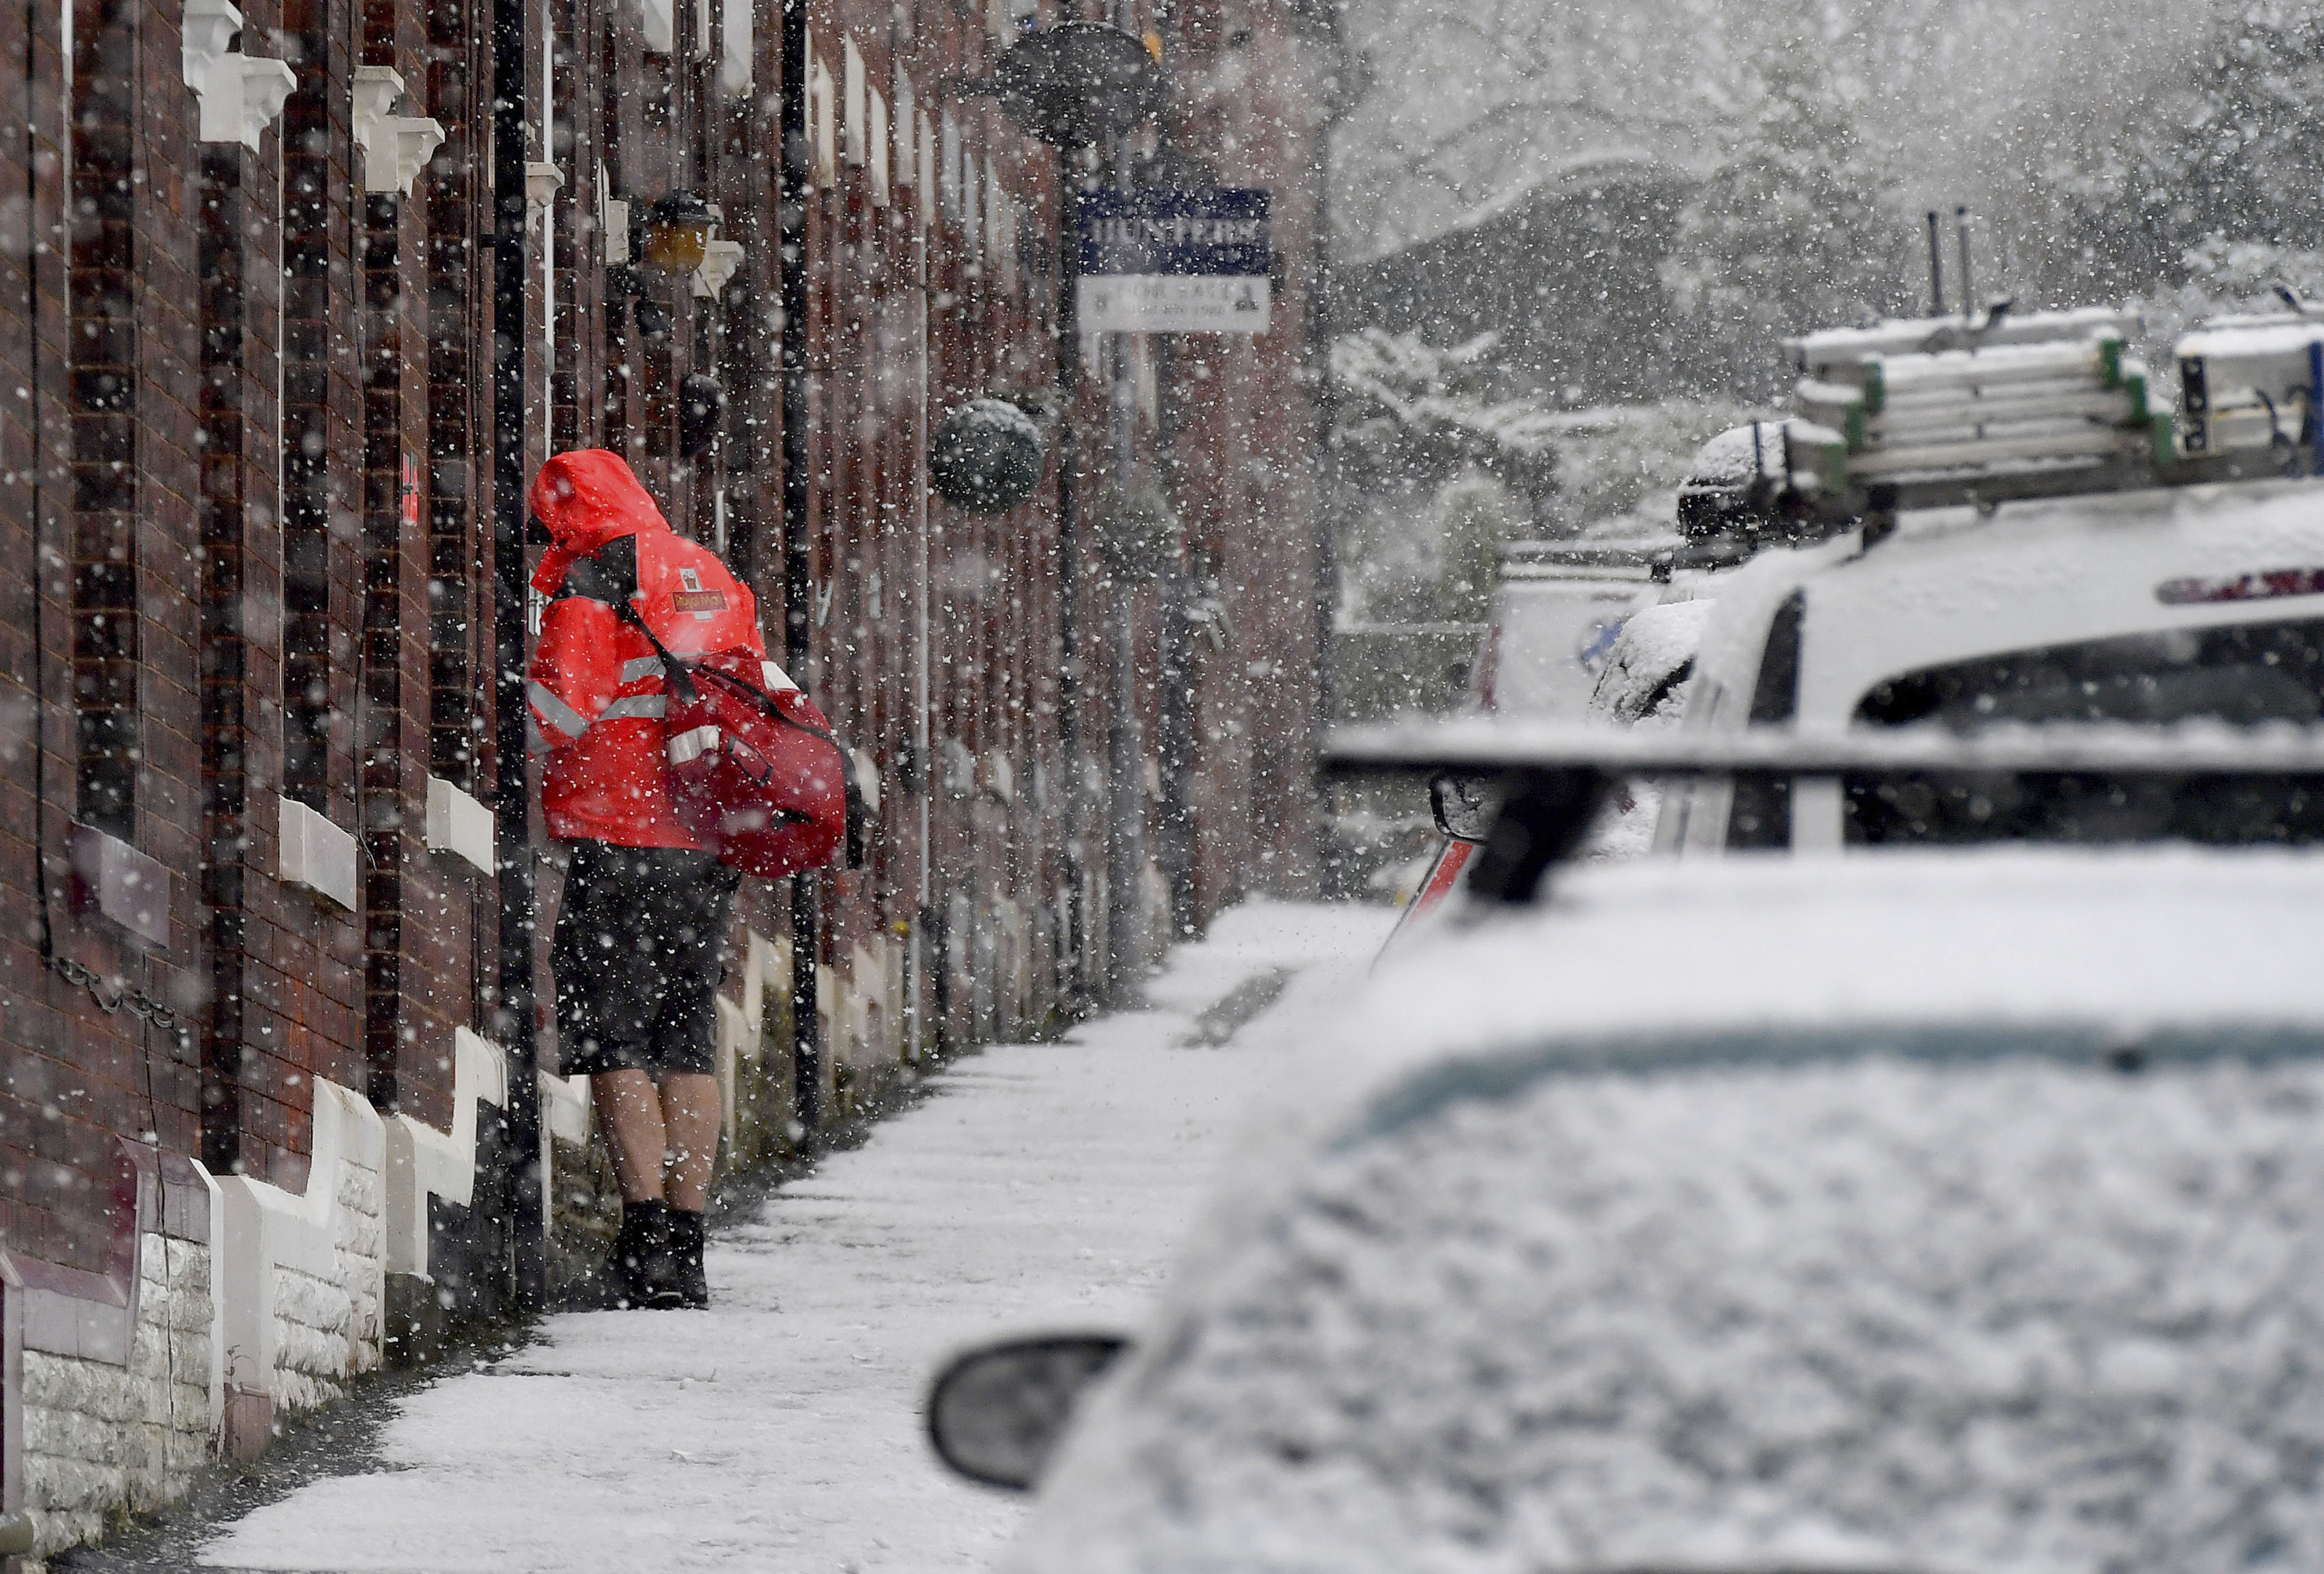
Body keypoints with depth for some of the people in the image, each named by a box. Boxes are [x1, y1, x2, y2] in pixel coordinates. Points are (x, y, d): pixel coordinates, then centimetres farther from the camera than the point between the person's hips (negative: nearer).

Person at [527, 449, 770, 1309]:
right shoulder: (715, 579, 15)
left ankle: (647, 1237, -14)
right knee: (688, 1044, 9)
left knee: (612, 1042, -4)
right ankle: (686, 1246, 7)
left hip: (618, 839, -6)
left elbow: (556, 712, -16)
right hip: (709, 849, 6)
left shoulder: (593, 580, -8)